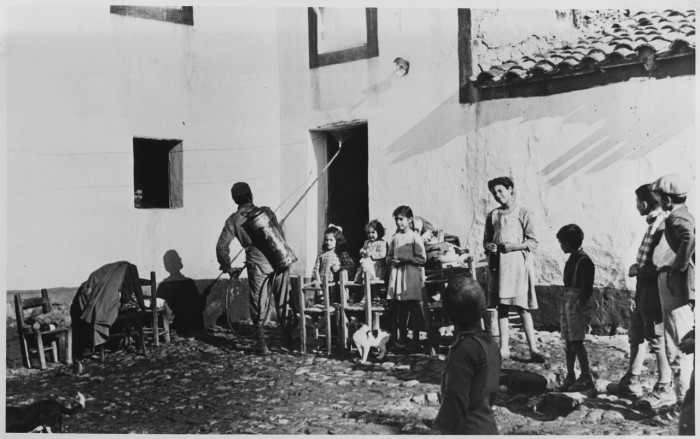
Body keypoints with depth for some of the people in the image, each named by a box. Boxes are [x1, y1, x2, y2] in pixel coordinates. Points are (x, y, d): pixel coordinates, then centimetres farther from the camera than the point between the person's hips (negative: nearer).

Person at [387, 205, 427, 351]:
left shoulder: (415, 237, -4)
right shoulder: (394, 238, 12)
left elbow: (422, 259, -7)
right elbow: (388, 257, 18)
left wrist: (405, 259, -14)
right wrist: (391, 260, -4)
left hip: (410, 276, -5)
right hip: (396, 274, 5)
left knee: (414, 309, -1)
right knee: (400, 310, 8)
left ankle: (416, 340, 5)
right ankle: (402, 338, 16)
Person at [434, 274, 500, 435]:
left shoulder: (464, 350, -20)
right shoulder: (490, 343, 6)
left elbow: (455, 400, -19)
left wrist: (444, 428, -11)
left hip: (467, 432, -9)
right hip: (488, 428, 9)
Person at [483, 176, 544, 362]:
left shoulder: (523, 213, 0)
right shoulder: (492, 215, 12)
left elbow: (533, 242, -2)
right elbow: (486, 240, 17)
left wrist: (514, 246, -16)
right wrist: (488, 246, -5)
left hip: (517, 262, -4)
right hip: (497, 264, 4)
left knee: (522, 307, -6)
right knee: (501, 307, 5)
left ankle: (533, 349, -2)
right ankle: (504, 349, 10)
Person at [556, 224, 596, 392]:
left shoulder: (584, 261, -12)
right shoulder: (571, 259, 16)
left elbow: (587, 288, -15)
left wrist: (580, 304, -20)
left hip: (579, 303, -9)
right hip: (568, 301, 9)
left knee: (576, 341, -9)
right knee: (568, 341, 9)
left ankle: (587, 378, -4)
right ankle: (570, 376, 15)